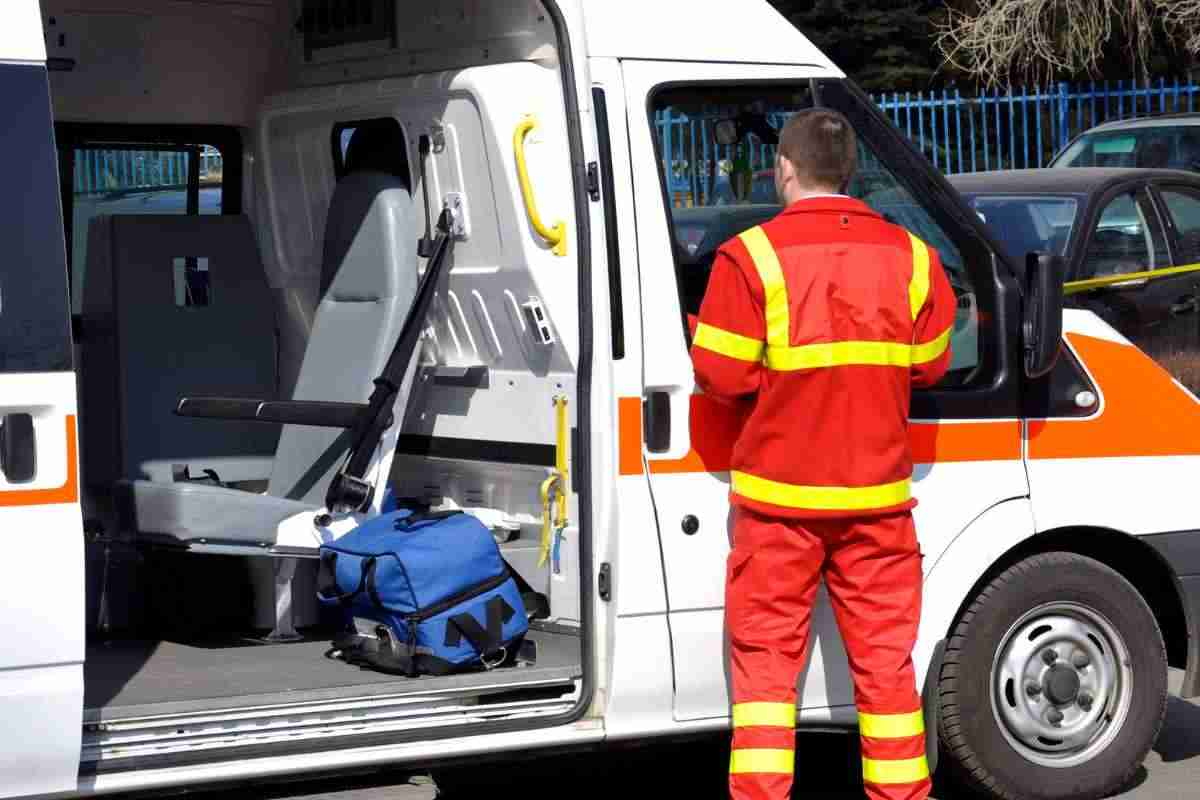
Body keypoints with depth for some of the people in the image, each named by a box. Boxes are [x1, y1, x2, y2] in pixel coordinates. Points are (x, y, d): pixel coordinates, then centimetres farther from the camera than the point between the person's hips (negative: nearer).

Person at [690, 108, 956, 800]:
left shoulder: (752, 256, -10)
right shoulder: (910, 255, 1)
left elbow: (721, 375, -11)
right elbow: (930, 366, 7)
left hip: (780, 495, -2)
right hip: (877, 493, 3)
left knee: (766, 655, 5)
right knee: (884, 656, 10)